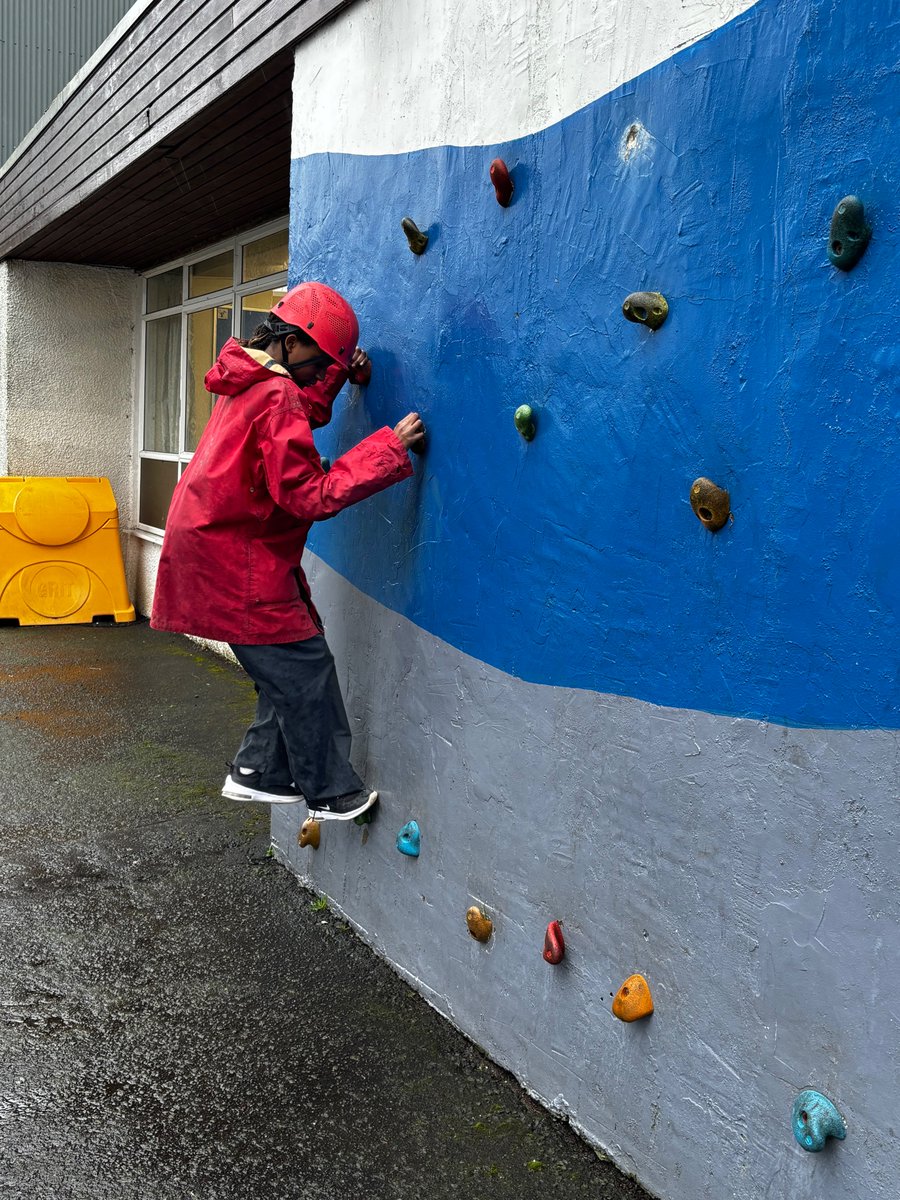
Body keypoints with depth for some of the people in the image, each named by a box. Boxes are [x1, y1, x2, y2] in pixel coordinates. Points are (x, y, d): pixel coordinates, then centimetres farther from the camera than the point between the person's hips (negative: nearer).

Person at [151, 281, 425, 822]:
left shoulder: (249, 378, 10)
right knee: (305, 667, -4)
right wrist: (390, 447, -24)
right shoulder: (276, 396, -20)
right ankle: (332, 794, 6)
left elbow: (303, 413, 27)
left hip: (222, 549, 10)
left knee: (288, 666, 15)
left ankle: (259, 772, 23)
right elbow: (312, 495, -25)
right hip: (239, 562, -10)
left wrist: (342, 375, 12)